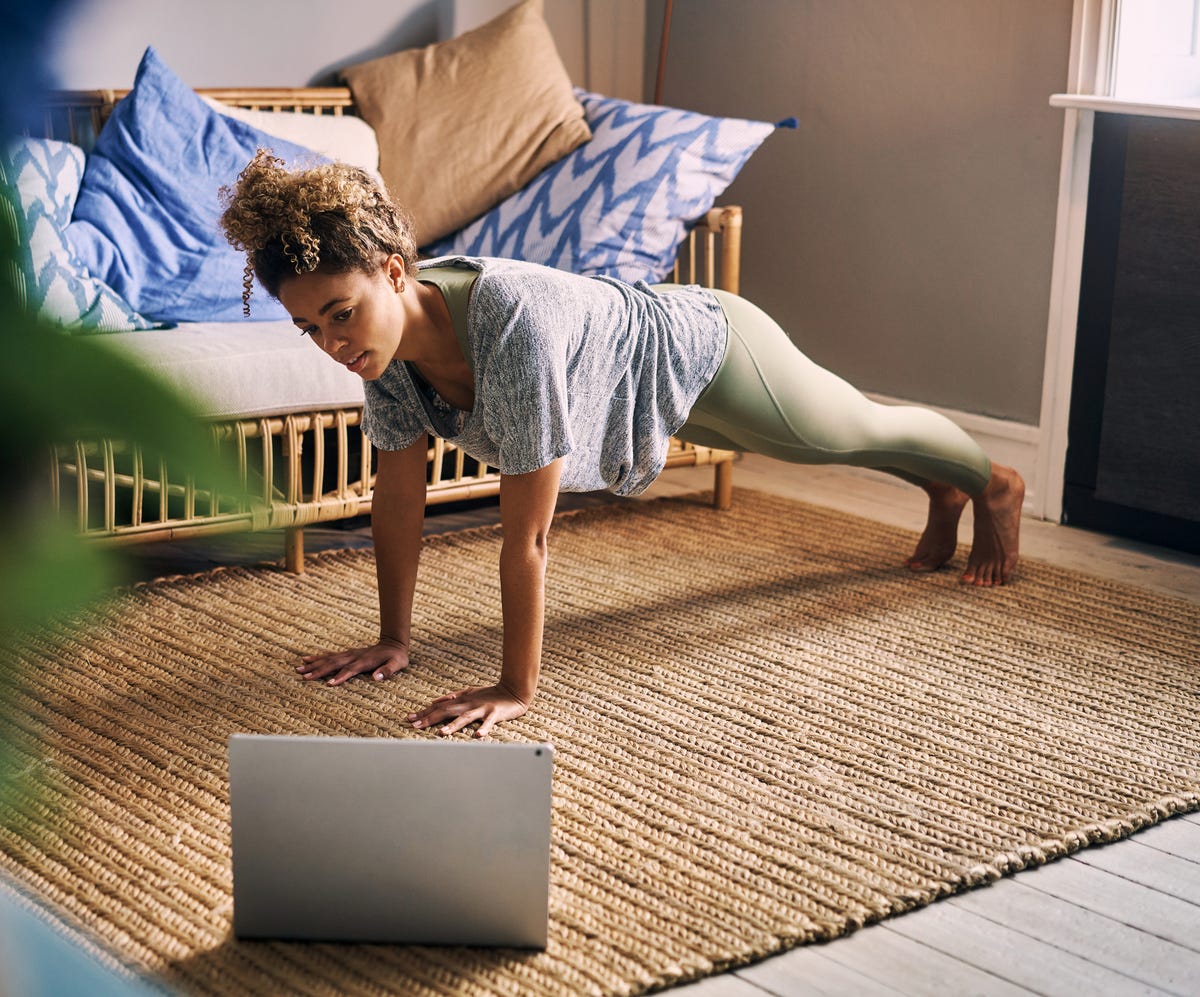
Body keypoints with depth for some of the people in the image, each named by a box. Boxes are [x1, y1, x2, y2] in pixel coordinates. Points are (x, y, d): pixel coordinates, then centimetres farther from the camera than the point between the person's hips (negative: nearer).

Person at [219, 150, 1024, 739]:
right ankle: (943, 495, 66)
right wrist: (394, 640, -9)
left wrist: (517, 690, -37)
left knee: (860, 429, 26)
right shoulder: (386, 329, -27)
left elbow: (527, 538, -43)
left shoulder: (513, 325, -48)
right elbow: (399, 494, -14)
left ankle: (994, 486, 59)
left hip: (706, 346, -6)